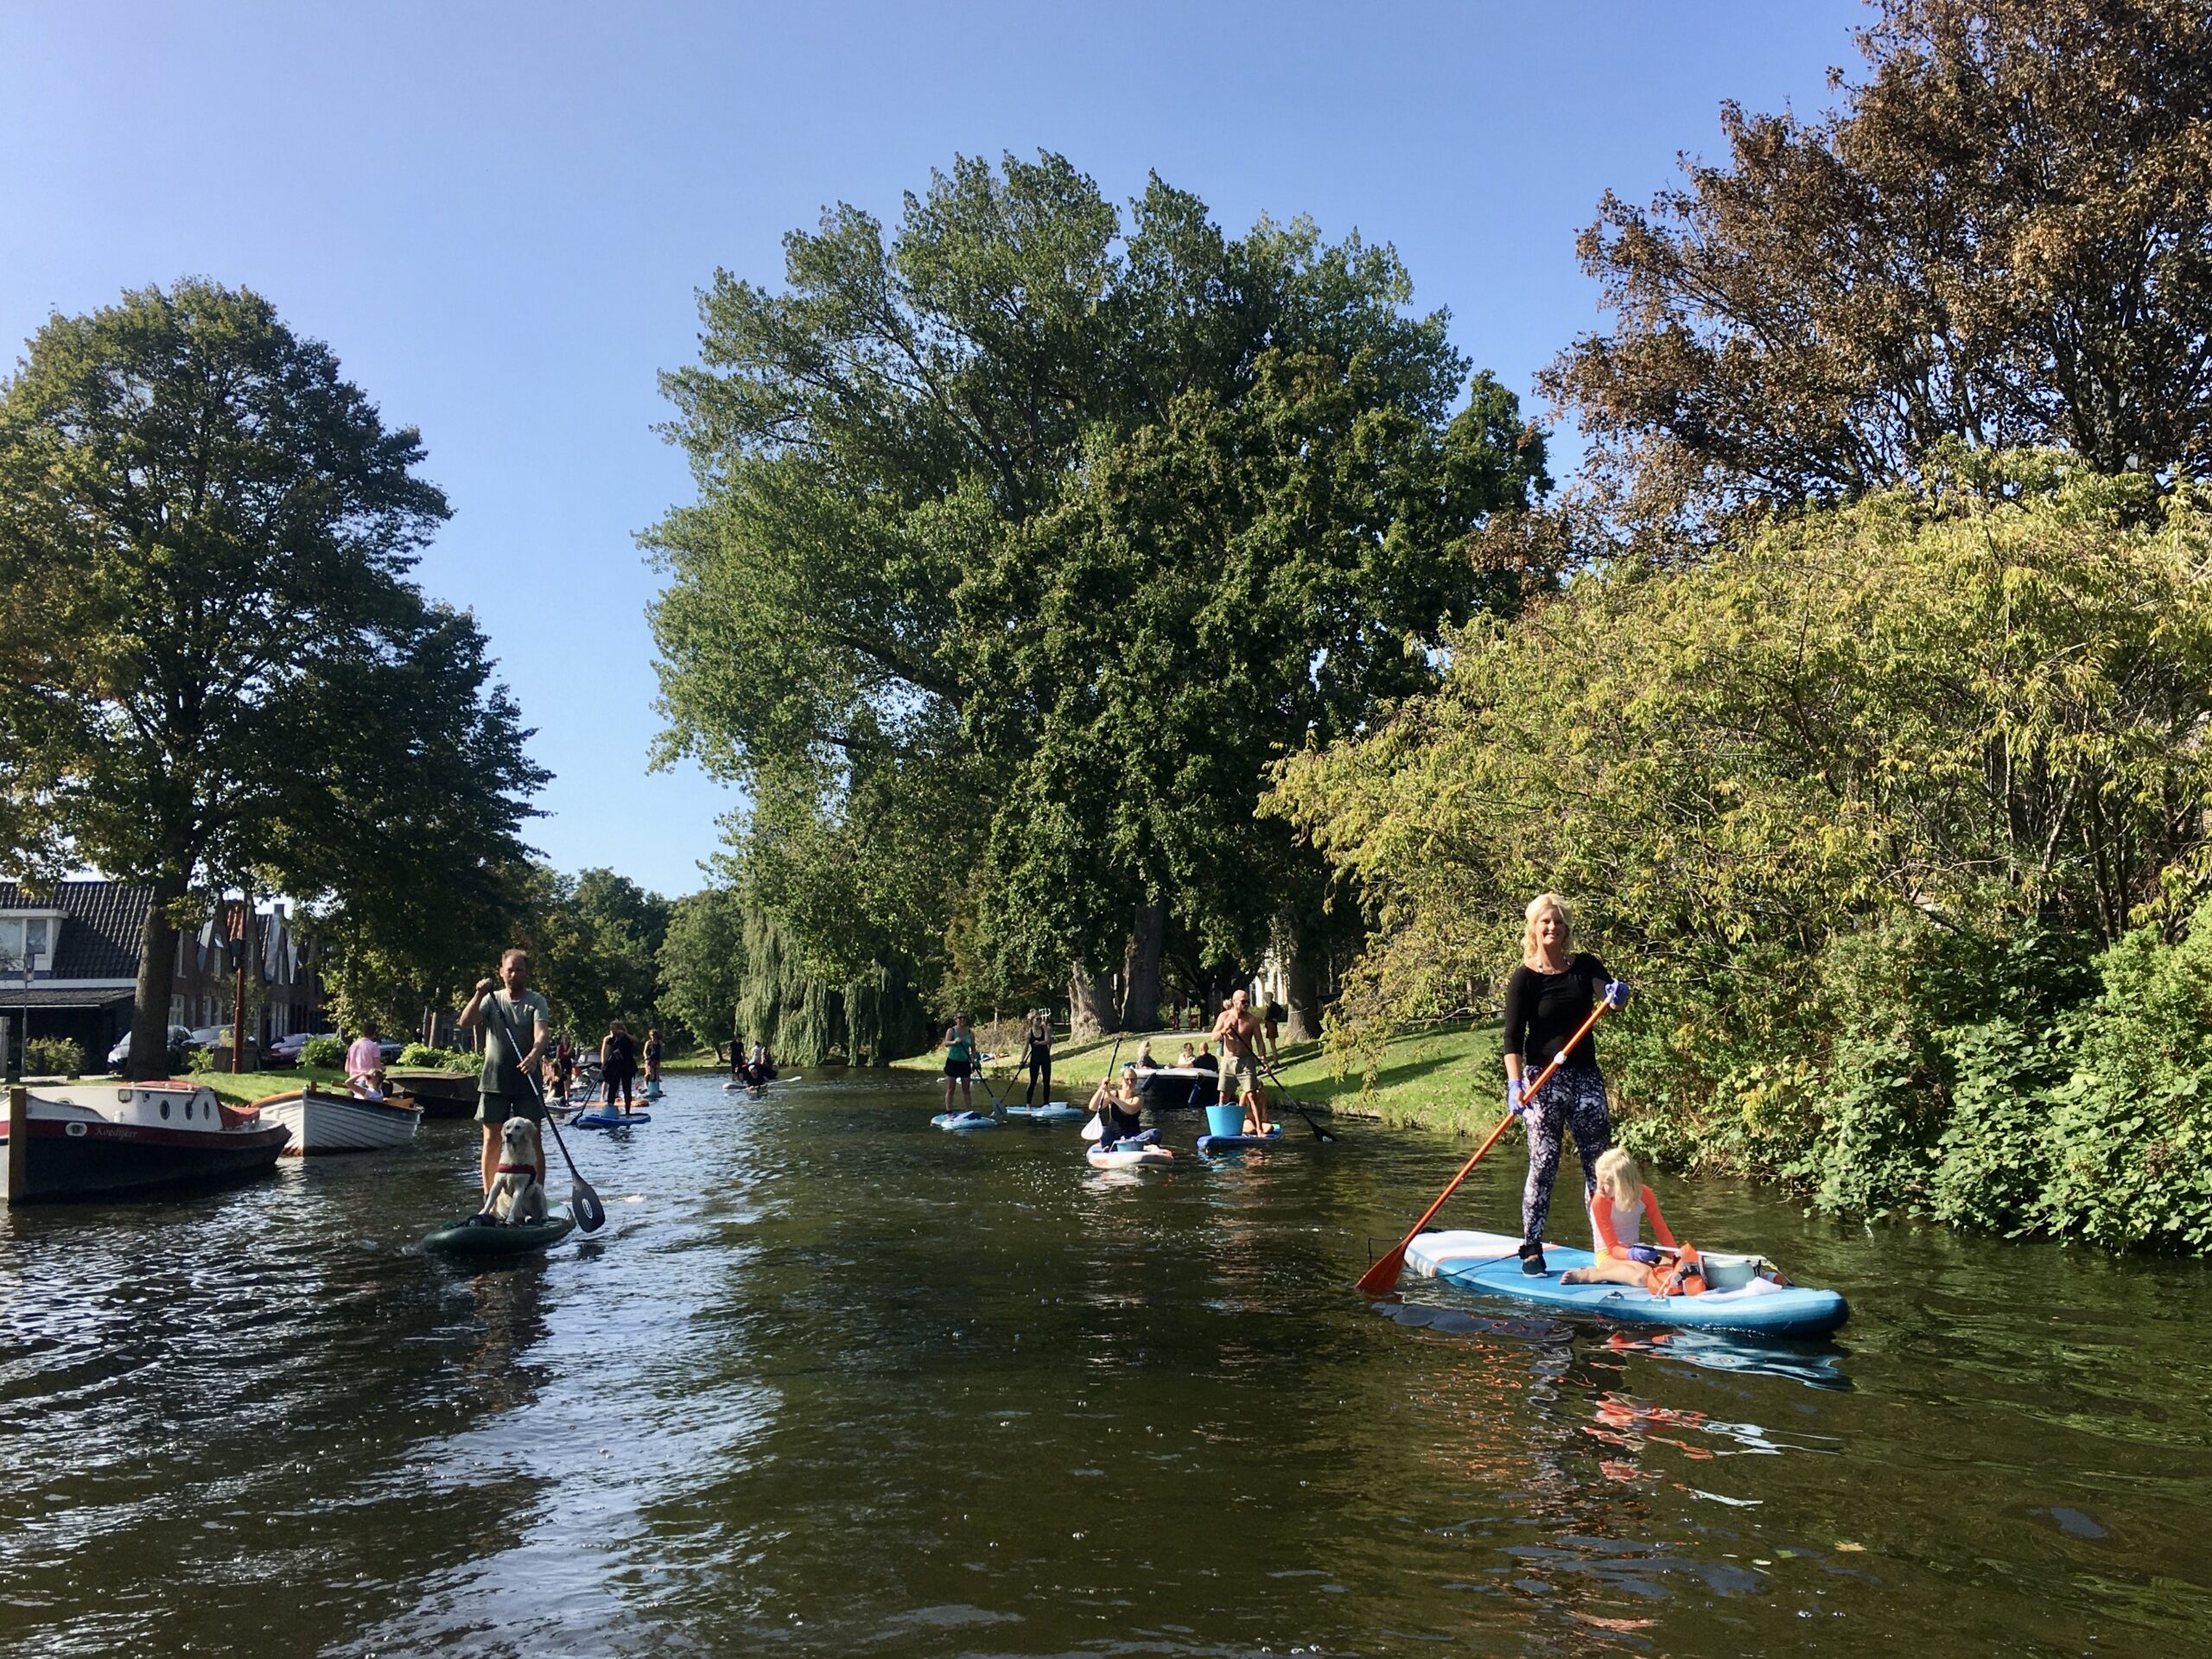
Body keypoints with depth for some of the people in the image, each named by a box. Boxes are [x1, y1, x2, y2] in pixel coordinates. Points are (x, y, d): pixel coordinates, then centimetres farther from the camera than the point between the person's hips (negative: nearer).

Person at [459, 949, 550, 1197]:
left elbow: (541, 1033, -16)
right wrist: (479, 996, -20)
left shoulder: (536, 1001, 1)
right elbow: (465, 1023, -5)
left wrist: (534, 1055, -36)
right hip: (494, 1081, 2)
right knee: (491, 1141, 5)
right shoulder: (491, 1000, 9)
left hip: (526, 1081, -2)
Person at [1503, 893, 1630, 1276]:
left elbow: (1611, 990, -2)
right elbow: (1513, 1038, -10)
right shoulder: (1524, 978, -5)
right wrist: (1514, 1085, -23)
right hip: (1543, 1079, -4)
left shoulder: (1584, 965, 8)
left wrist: (1617, 992, -26)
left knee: (1599, 1161, 4)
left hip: (1586, 1076, 4)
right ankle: (1531, 1249, 3)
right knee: (1544, 1164, -4)